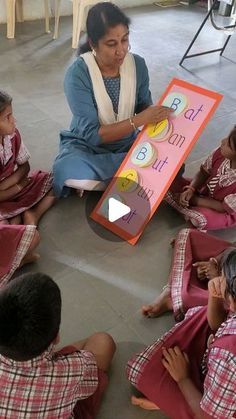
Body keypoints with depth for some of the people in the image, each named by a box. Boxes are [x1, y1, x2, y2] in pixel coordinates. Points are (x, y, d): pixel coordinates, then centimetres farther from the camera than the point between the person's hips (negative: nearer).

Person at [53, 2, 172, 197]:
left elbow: (144, 107, 3)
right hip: (87, 146, -3)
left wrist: (156, 116, -21)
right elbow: (92, 134, -24)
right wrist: (138, 120, -34)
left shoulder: (137, 64, -9)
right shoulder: (78, 74, -22)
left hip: (128, 143, 4)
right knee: (66, 171, -37)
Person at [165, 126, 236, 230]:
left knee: (199, 219, -36)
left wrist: (193, 200, -19)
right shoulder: (221, 153, -24)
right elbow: (204, 172, -3)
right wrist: (190, 190, -20)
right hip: (204, 190, 5)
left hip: (225, 213, -4)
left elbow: (223, 207, -23)